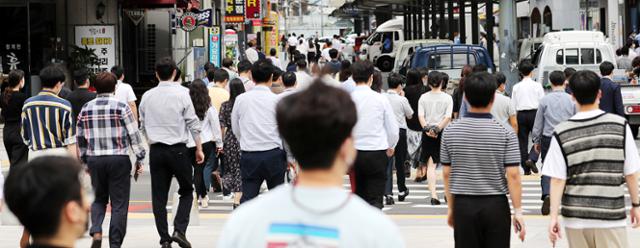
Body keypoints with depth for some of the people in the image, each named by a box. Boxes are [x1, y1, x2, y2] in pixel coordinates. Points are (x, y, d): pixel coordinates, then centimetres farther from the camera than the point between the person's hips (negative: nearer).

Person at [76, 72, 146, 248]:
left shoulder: (86, 109, 6)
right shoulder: (122, 107, -5)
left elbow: (80, 139, 11)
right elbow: (134, 135, -5)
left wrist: (85, 161, 22)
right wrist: (139, 159, 3)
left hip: (94, 160, 3)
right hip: (118, 159, -3)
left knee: (99, 199, 18)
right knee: (119, 203, 4)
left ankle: (96, 232, -5)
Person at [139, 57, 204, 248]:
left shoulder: (147, 96, 5)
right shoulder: (181, 94, -6)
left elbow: (143, 126, 14)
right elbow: (193, 123, -6)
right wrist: (199, 148, 1)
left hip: (156, 151, 3)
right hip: (178, 149, -3)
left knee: (159, 196, 7)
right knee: (186, 191, 11)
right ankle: (179, 230, -6)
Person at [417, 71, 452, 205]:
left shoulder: (423, 97, 2)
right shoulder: (447, 98, -2)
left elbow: (421, 116, -7)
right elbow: (448, 117, -12)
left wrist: (427, 129, -14)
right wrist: (437, 128, -14)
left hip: (427, 133, 1)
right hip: (443, 133, -1)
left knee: (431, 165, 0)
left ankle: (433, 195, -12)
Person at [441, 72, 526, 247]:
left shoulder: (450, 131, -2)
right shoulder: (505, 133, -8)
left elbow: (447, 173, 2)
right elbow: (512, 175, -11)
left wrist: (451, 208, 12)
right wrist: (518, 211, -5)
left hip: (463, 205, 2)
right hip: (496, 206, -1)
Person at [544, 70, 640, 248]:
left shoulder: (562, 133, -3)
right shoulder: (620, 125, -3)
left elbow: (557, 180, -6)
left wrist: (553, 216, -2)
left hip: (575, 217, 1)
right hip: (611, 216, -1)